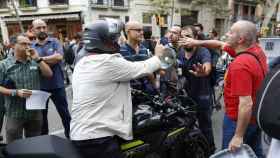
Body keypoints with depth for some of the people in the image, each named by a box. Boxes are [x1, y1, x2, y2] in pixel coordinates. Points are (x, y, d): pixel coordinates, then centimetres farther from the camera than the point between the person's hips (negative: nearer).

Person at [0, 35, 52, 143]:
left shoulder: (35, 62, 6)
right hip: (15, 114, -3)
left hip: (35, 112, 4)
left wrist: (38, 59, -9)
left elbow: (49, 74, -2)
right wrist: (15, 92, -20)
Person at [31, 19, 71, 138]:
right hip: (39, 87, 2)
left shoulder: (54, 42, 0)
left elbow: (59, 57, -17)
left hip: (57, 84, -1)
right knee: (41, 116, 15)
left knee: (64, 113, 10)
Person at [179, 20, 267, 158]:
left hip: (240, 119, -9)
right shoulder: (256, 50, -2)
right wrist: (198, 42, 9)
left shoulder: (240, 65, -31)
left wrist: (238, 136, -26)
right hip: (256, 116, 9)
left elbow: (246, 104, -33)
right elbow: (221, 45, 11)